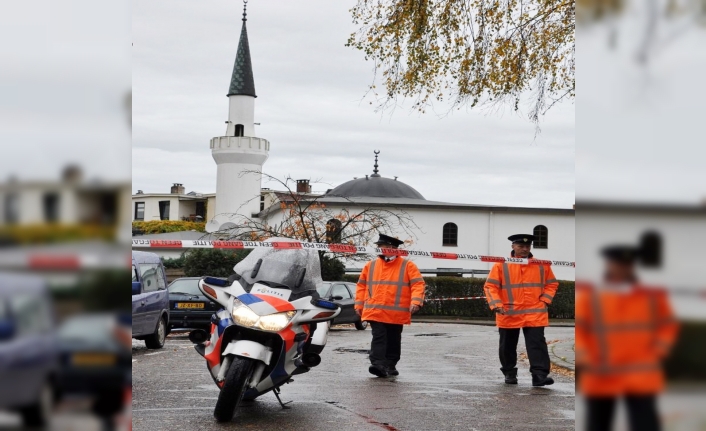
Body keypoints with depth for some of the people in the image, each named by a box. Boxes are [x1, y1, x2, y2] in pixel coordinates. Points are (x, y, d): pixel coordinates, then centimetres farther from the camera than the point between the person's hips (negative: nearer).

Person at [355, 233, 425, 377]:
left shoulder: (407, 266, 1)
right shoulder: (371, 265, 9)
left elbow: (418, 284, -6)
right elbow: (362, 285, 14)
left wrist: (415, 302, -20)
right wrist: (359, 305, 8)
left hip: (396, 314, 0)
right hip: (375, 312, 0)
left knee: (393, 341, 11)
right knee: (378, 338, -11)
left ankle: (390, 366, 23)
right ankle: (378, 364, -19)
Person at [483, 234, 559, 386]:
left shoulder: (542, 266, 4)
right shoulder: (502, 265, -4)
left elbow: (552, 284, 14)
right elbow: (490, 286, -3)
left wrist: (545, 300, 1)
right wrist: (496, 304, -13)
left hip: (535, 314, 0)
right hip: (508, 315, 0)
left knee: (537, 344, -9)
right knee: (508, 345, 11)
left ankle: (540, 374, -12)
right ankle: (509, 373, 27)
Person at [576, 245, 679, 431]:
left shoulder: (652, 297, 4)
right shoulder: (589, 296, -2)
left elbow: (668, 325, 14)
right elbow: (575, 328, -2)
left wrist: (660, 349, -1)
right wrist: (580, 356, -16)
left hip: (641, 377, 1)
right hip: (601, 377, 0)